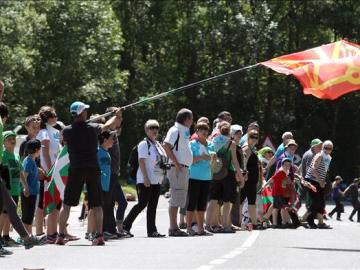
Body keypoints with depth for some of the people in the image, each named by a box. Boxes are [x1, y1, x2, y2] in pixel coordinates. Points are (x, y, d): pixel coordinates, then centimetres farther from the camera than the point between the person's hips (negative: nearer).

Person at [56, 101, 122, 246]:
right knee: (96, 204, 6)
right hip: (93, 169, 0)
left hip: (75, 170, 0)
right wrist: (116, 116, 40)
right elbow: (106, 126, 19)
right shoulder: (92, 128, -2)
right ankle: (99, 235, 0)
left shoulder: (67, 131, -3)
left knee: (66, 204, 5)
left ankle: (61, 235, -1)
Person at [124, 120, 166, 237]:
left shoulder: (157, 144, 17)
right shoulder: (144, 144, -8)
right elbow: (141, 161, -15)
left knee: (153, 206, 6)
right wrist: (146, 178, -21)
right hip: (145, 181, -8)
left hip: (156, 180, 8)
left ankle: (152, 231, 6)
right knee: (142, 204, -10)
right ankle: (125, 226, -2)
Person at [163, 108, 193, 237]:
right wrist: (176, 163, -22)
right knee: (175, 199, -8)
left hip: (184, 168, 10)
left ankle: (174, 227, 15)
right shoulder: (175, 130, -10)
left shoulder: (184, 131, 19)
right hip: (177, 169, -10)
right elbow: (166, 146, -22)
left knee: (179, 199, 11)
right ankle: (173, 228, -7)